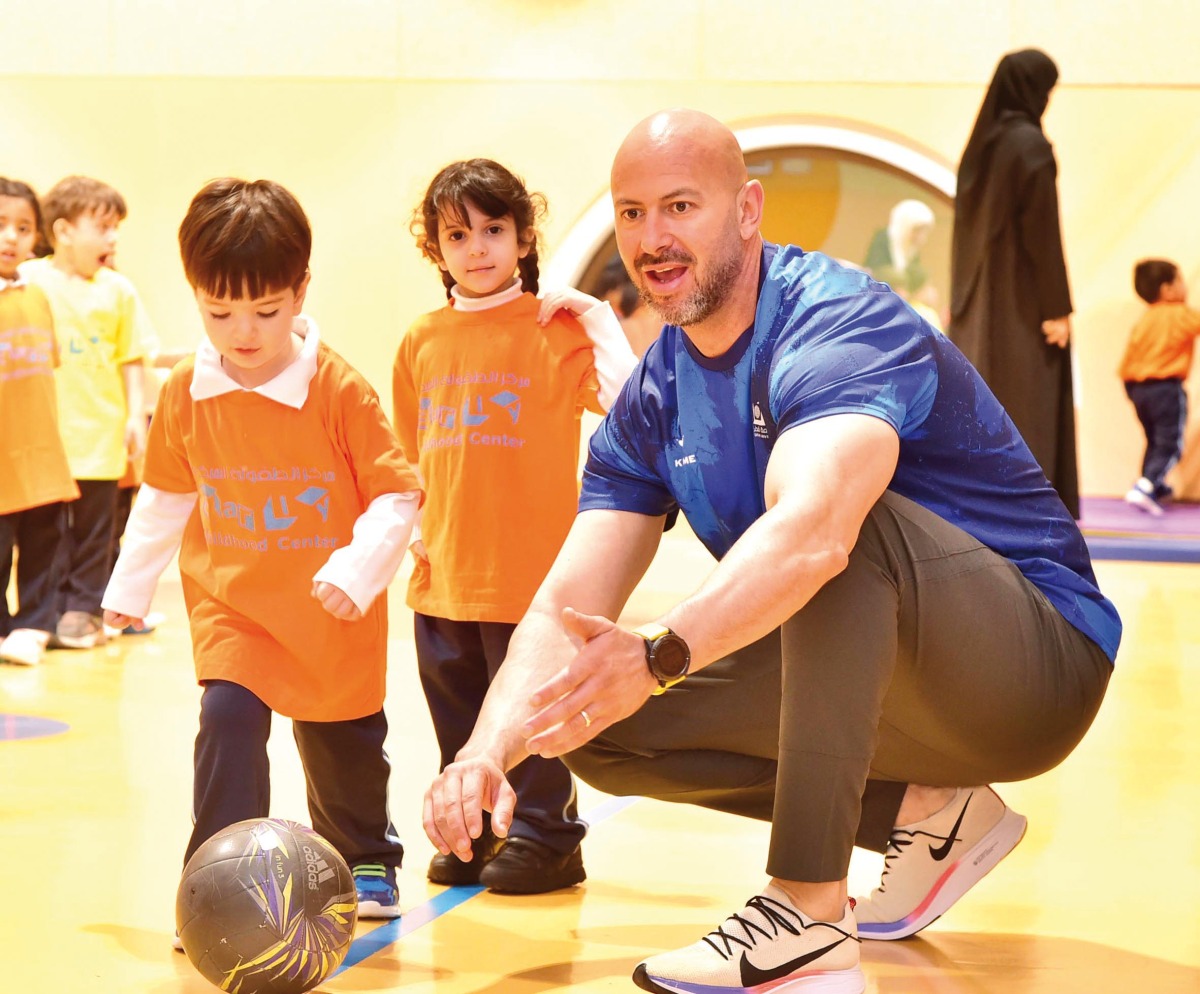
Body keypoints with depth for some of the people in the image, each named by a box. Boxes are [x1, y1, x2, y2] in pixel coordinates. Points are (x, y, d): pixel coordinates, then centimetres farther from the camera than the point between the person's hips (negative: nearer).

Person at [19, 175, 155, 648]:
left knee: (94, 530, 7)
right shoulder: (28, 282, -3)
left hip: (100, 434, 2)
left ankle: (82, 609, 18)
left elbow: (130, 360, 9)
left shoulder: (117, 290, 4)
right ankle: (50, 611, 14)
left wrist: (135, 415, 4)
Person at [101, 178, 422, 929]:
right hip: (231, 603, 2)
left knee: (344, 742, 15)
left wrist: (358, 570, -29)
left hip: (330, 614, -1)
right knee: (228, 718, -19)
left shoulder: (340, 389, -19)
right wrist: (130, 585, 15)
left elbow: (397, 495, -16)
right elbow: (165, 496, 9)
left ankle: (367, 860, 42)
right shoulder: (186, 393, -7)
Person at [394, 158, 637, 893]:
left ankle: (545, 839, 16)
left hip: (528, 570, -5)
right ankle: (475, 836, 28)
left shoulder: (554, 329, -6)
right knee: (457, 714, 14)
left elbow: (625, 398, -21)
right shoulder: (423, 342, 8)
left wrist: (597, 315, -18)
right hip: (444, 575, 5)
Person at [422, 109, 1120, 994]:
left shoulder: (839, 323, -22)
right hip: (900, 692, 8)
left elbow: (811, 529, -43)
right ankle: (928, 815, 4)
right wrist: (488, 751, -25)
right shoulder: (653, 405, 3)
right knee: (599, 729, -3)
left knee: (847, 517, -36)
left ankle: (810, 917, -31)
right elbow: (568, 607, -6)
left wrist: (657, 656, -57)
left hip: (1038, 662, -8)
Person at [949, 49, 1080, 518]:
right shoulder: (1030, 144, -13)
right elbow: (1042, 231, -17)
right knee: (1025, 411, -5)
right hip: (1021, 302, -8)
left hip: (979, 303, 8)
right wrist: (1057, 308, -15)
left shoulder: (979, 143, 10)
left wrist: (958, 298, 19)